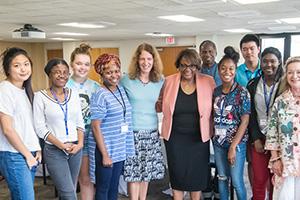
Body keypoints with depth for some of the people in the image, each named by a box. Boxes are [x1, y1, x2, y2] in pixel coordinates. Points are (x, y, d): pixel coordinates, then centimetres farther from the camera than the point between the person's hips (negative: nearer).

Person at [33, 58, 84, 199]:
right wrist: (62, 145, -14)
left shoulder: (74, 94, 7)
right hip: (54, 151, -4)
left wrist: (80, 143, -6)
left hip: (76, 149, 4)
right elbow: (40, 127, -9)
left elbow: (80, 122, 9)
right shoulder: (41, 96, -6)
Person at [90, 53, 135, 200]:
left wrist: (127, 147, 12)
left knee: (114, 188, 18)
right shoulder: (100, 95, -15)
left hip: (121, 149, 7)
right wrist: (105, 155, -17)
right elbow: (95, 126, -17)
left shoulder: (121, 89, 6)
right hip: (106, 150, -6)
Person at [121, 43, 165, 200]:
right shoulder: (126, 80, -4)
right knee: (133, 173, 0)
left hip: (152, 132, 3)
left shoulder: (160, 81, 4)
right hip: (132, 132, -3)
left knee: (147, 171, 12)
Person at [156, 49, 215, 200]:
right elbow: (160, 105, 10)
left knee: (197, 174, 13)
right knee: (177, 174, 10)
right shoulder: (169, 81, -3)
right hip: (175, 137, 0)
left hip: (199, 137, 0)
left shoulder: (208, 82, -5)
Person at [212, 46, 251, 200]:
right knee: (222, 178, 15)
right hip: (218, 141, 4)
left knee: (237, 182, 1)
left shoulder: (242, 92, -11)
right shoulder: (216, 91, 3)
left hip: (237, 142, -4)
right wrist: (213, 136, 0)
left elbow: (245, 121, -13)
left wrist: (233, 146, -16)